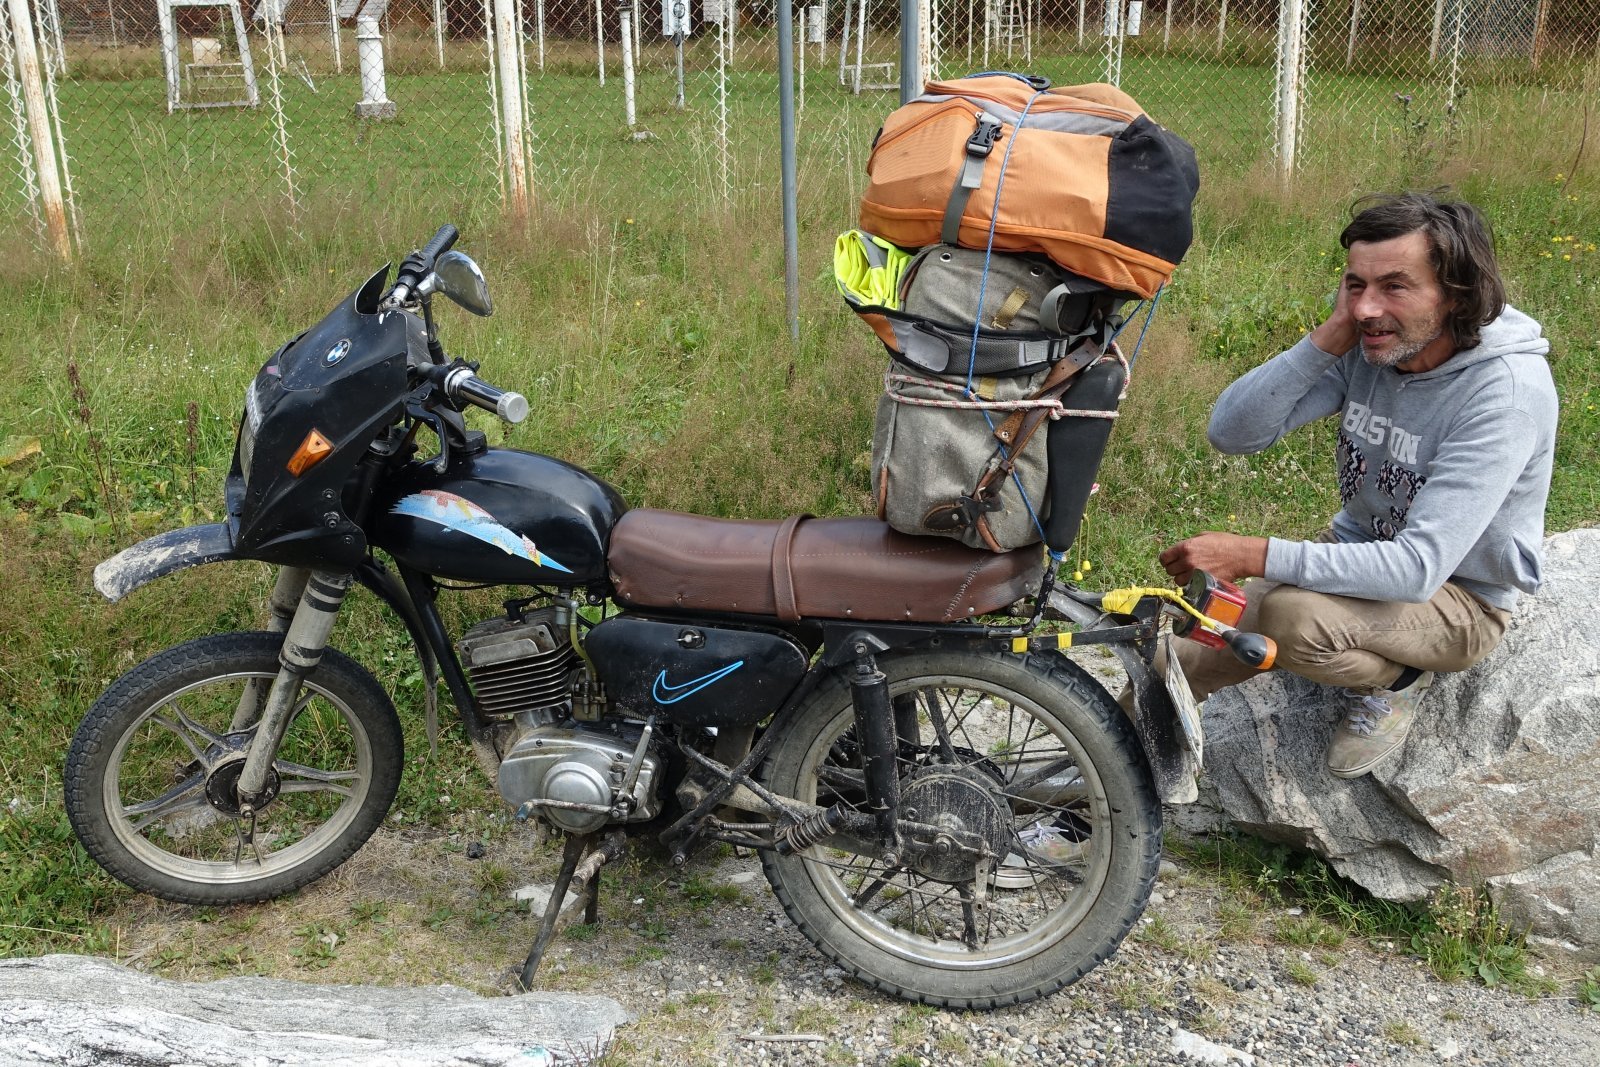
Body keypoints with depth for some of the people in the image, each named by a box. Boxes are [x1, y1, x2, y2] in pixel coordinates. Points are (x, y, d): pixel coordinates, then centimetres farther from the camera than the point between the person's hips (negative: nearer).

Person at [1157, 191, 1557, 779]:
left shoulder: (1508, 389, -28)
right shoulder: (1364, 348, -11)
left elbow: (1420, 568, -34)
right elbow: (1230, 432, -16)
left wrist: (1256, 556, -36)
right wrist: (1329, 336, -25)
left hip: (1459, 598, -5)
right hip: (1362, 551, 5)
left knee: (1290, 613, -34)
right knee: (1170, 671, -9)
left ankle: (1397, 679, -4)